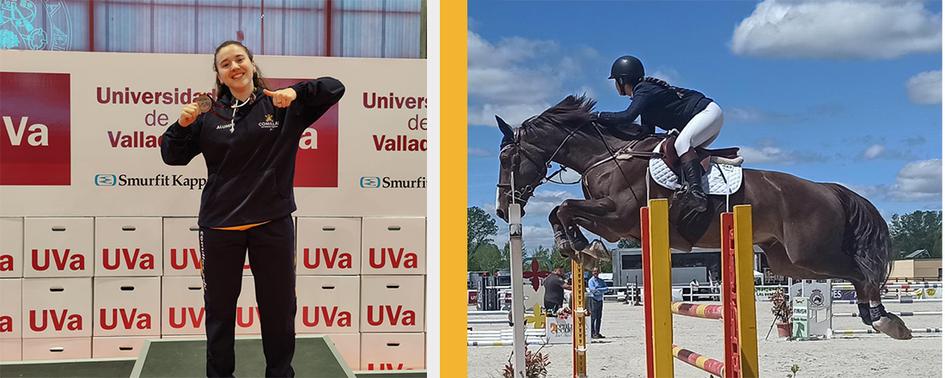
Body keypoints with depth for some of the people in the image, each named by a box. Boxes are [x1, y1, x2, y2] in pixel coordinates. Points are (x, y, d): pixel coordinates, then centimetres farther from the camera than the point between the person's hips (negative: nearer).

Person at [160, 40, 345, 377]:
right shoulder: (210, 115, 2)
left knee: (278, 306, 11)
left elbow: (334, 88, -5)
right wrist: (182, 125, -14)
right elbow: (173, 157, 5)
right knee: (219, 308, 11)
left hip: (273, 223, -1)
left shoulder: (282, 107, -1)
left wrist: (296, 92, -22)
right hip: (219, 226, 1)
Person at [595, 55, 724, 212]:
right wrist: (613, 123, 0)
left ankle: (697, 192, -41)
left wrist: (598, 116, -21)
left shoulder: (644, 91, -14)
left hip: (708, 112, -11)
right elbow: (647, 133, 11)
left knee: (681, 144, -30)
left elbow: (628, 116, -32)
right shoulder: (646, 89, 15)